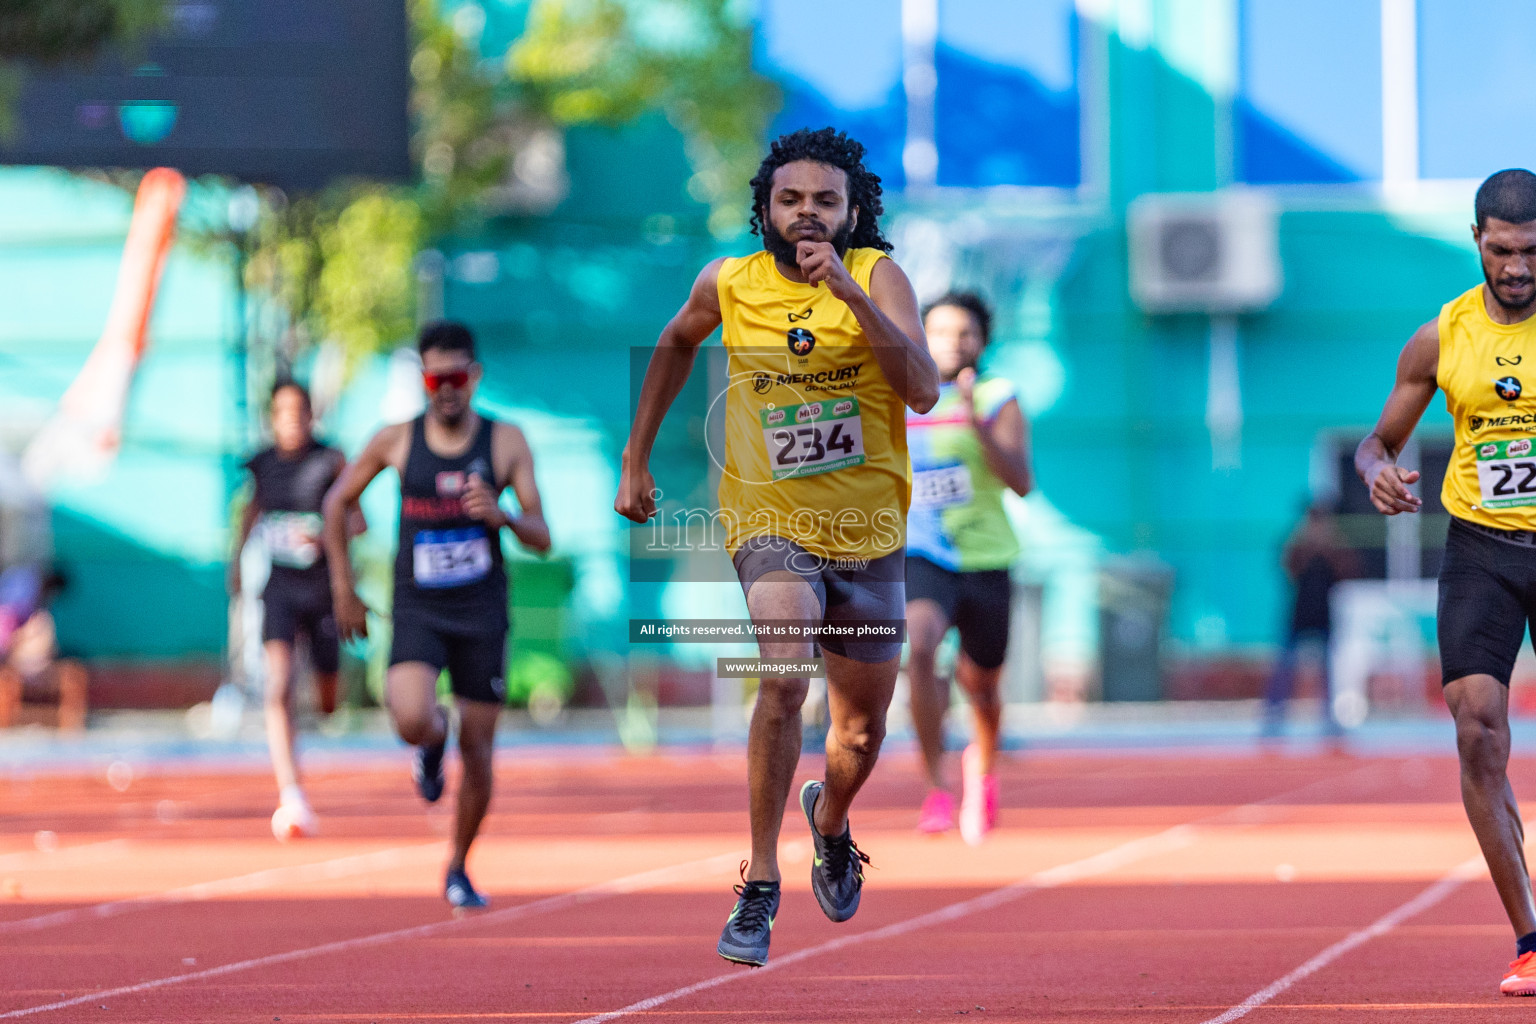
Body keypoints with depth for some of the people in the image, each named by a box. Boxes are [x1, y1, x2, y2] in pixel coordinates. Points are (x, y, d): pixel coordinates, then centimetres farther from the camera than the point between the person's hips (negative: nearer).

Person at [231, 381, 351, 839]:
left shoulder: (330, 461, -8)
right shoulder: (262, 464, 1)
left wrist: (323, 535, -29)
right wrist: (235, 560, 26)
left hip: (324, 586, -1)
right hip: (280, 589, 1)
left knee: (328, 701, 12)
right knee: (278, 686, -22)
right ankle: (291, 797, -30)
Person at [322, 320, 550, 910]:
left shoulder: (506, 443, -3)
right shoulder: (396, 441, -2)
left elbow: (541, 539, -4)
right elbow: (338, 502, 13)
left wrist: (502, 517, -25)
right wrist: (343, 587, 9)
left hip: (481, 613, 1)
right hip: (417, 611, -1)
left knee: (478, 751, 3)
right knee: (412, 721, -26)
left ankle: (457, 872, 23)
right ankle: (433, 741, 13)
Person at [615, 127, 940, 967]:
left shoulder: (878, 276, -9)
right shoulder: (727, 285, -3)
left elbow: (923, 390, -24)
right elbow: (676, 344, 20)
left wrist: (848, 289, -31)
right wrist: (636, 457, 20)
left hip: (869, 532, 1)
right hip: (772, 524, -1)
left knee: (862, 735, 13)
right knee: (783, 678, -28)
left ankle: (828, 821, 49)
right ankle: (757, 887, -22)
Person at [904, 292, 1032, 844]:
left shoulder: (997, 399, -3)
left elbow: (1021, 482, -16)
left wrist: (976, 422, -26)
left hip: (985, 562, 0)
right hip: (920, 557, 0)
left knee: (980, 685, 13)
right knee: (918, 647, -30)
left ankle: (982, 767, 48)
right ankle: (937, 790, -24)